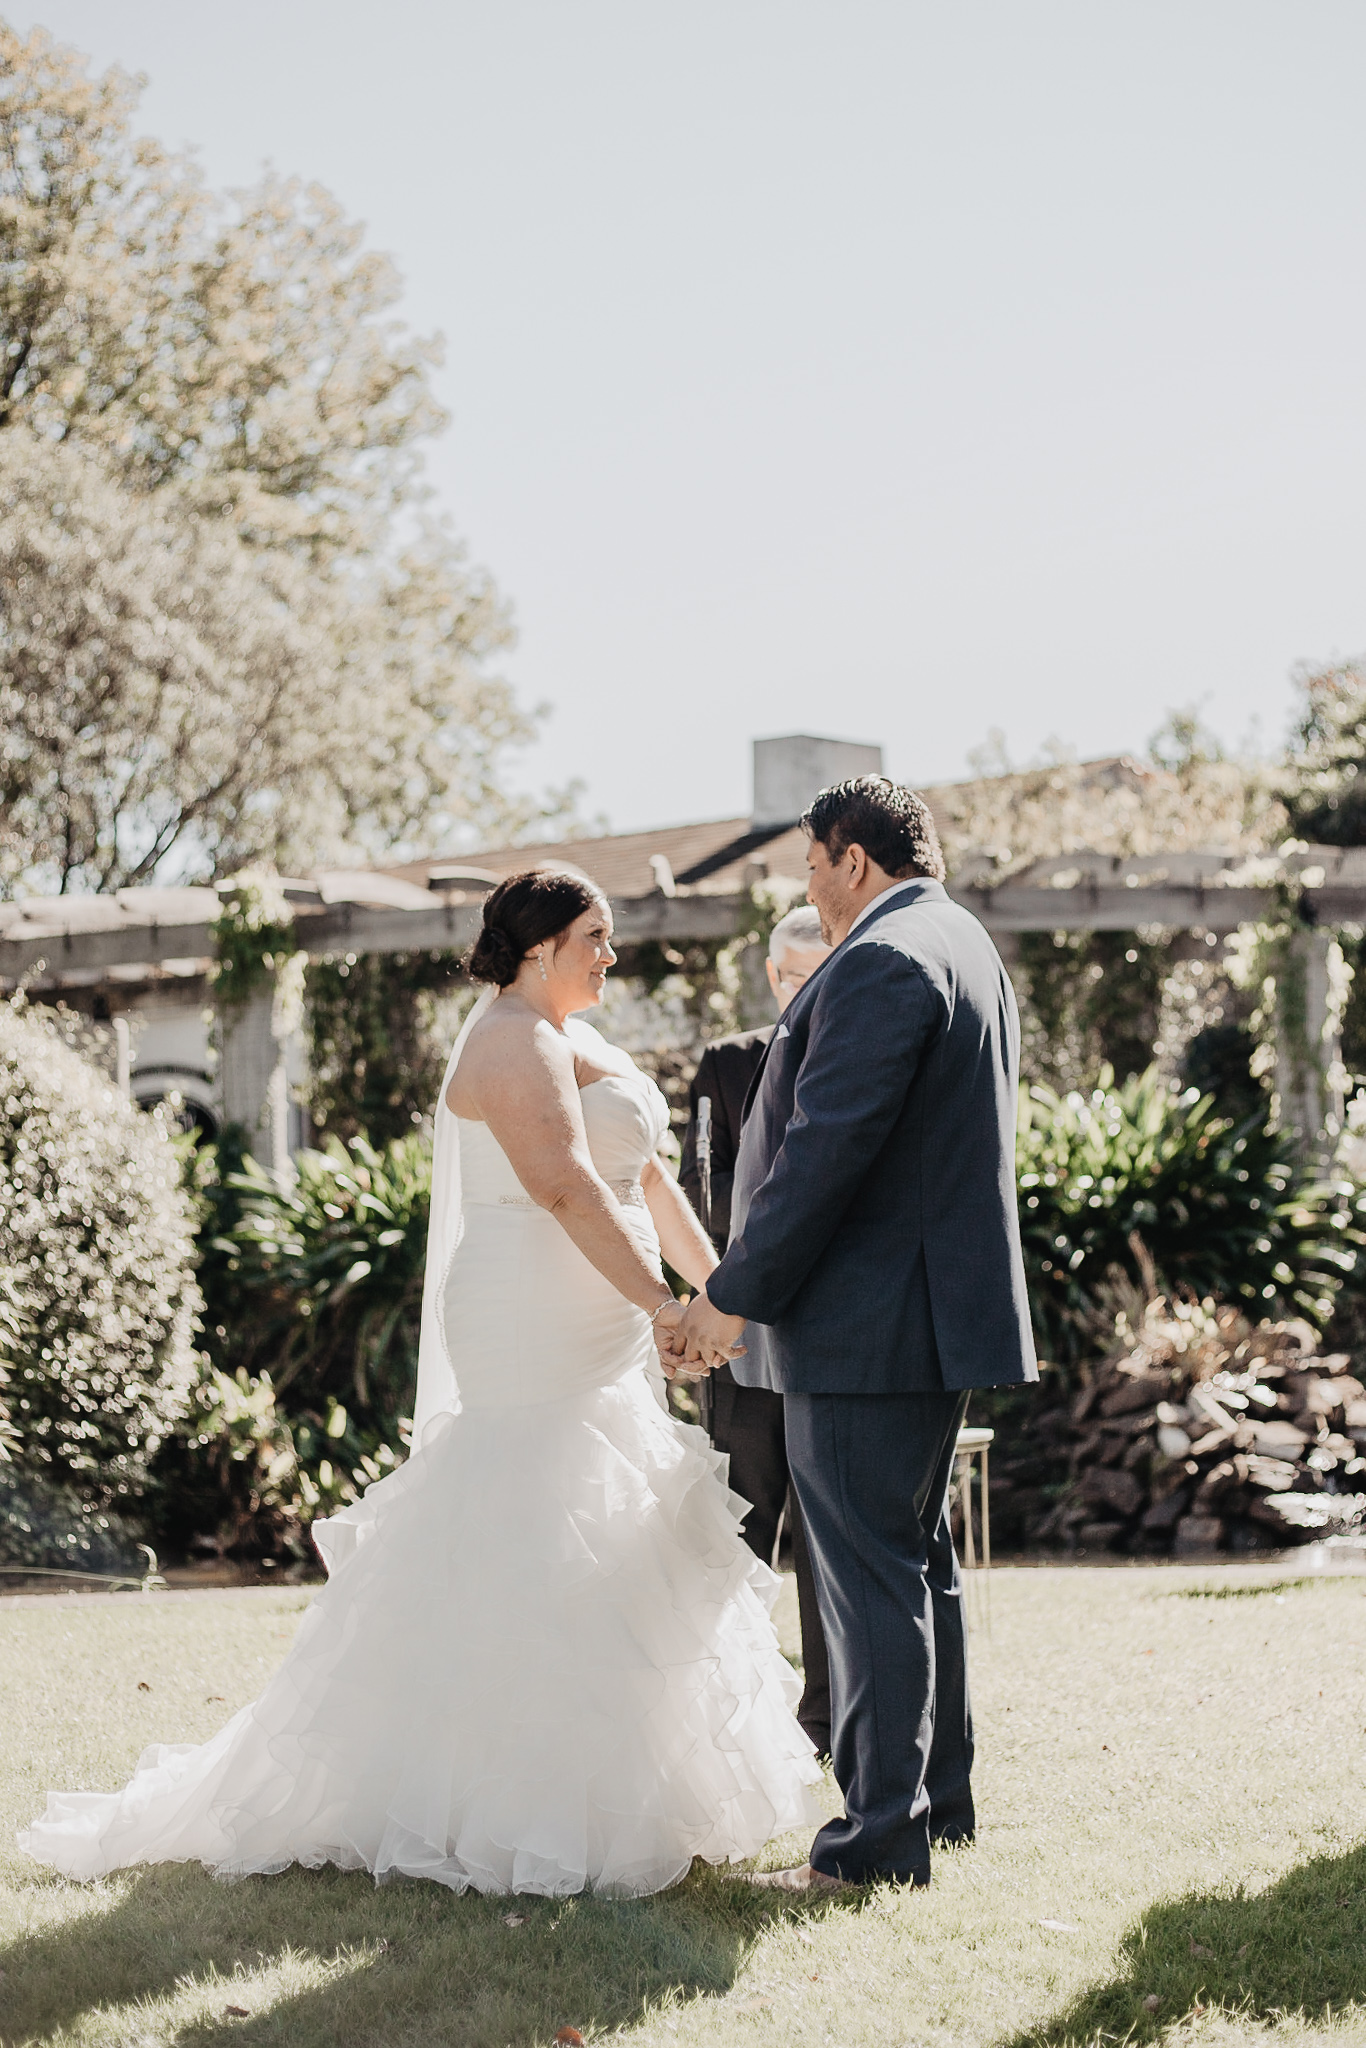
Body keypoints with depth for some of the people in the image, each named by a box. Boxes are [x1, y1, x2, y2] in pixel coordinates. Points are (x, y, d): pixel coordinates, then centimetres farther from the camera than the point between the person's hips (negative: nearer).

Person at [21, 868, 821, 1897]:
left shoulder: (571, 1039, 19)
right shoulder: (516, 1040, -13)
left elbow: (645, 1176, 21)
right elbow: (567, 1187, -24)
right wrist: (661, 1306, -26)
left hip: (591, 1341, 11)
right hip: (537, 1332, -11)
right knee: (533, 1556, -9)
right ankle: (516, 1810, -5)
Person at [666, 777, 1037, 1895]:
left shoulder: (881, 962, -17)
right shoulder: (966, 947, 16)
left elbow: (825, 1148, -22)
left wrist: (734, 1295, -16)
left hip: (868, 1320, -11)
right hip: (944, 1301, 11)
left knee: (870, 1573, -6)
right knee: (920, 1557, 19)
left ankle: (884, 1833, -2)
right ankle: (942, 1793, 29)